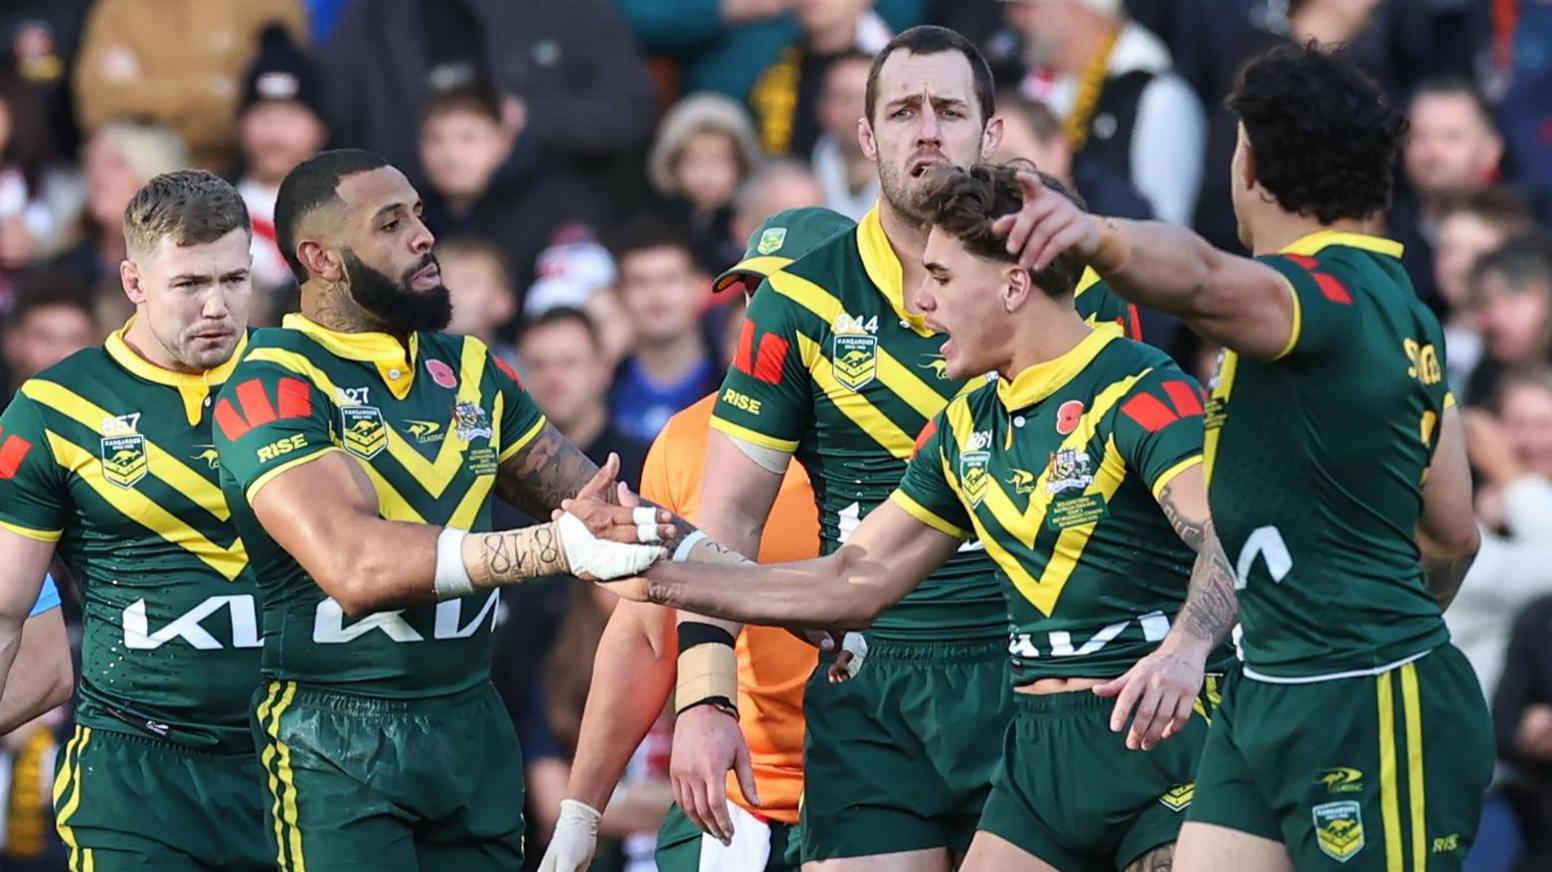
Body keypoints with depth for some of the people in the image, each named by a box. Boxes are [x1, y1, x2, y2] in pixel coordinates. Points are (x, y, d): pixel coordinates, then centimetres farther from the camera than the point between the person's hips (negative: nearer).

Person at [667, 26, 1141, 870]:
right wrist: (702, 698, -8)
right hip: (869, 698, 0)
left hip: (1034, 677, 0)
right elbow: (730, 515, 2)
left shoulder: (1073, 286, 2)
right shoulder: (802, 303, 2)